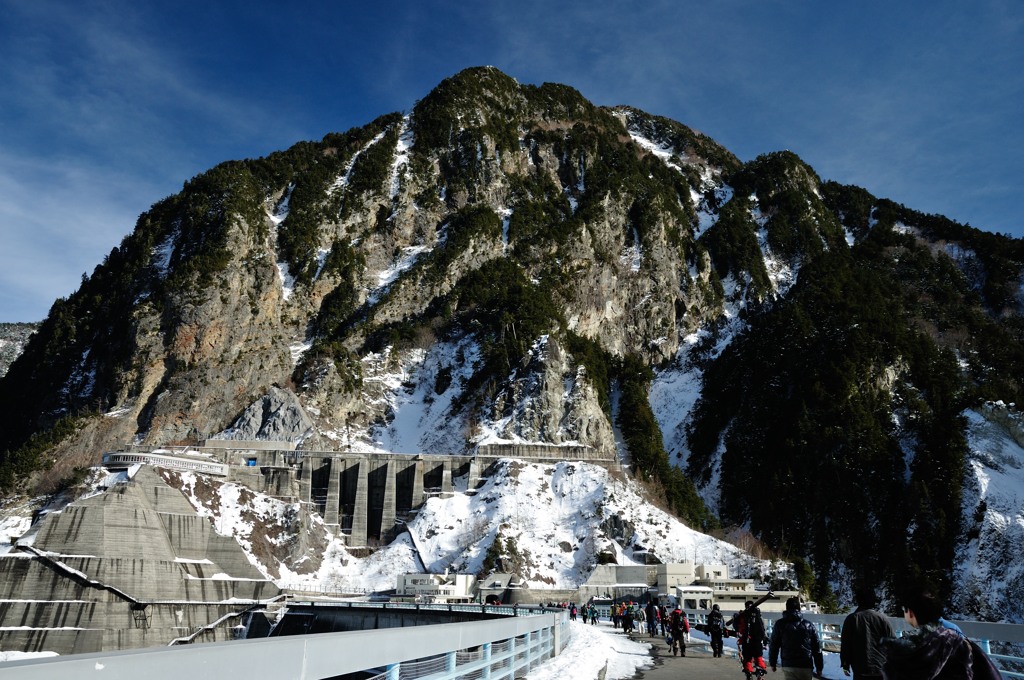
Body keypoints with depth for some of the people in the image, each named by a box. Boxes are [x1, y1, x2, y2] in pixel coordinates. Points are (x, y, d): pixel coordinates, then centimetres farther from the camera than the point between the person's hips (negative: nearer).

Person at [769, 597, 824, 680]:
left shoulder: (780, 624, 2)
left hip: (788, 666, -2)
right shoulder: (809, 625, 8)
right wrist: (819, 667, 16)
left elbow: (774, 645, 3)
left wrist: (772, 663, 14)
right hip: (806, 667, 2)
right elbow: (817, 647, 10)